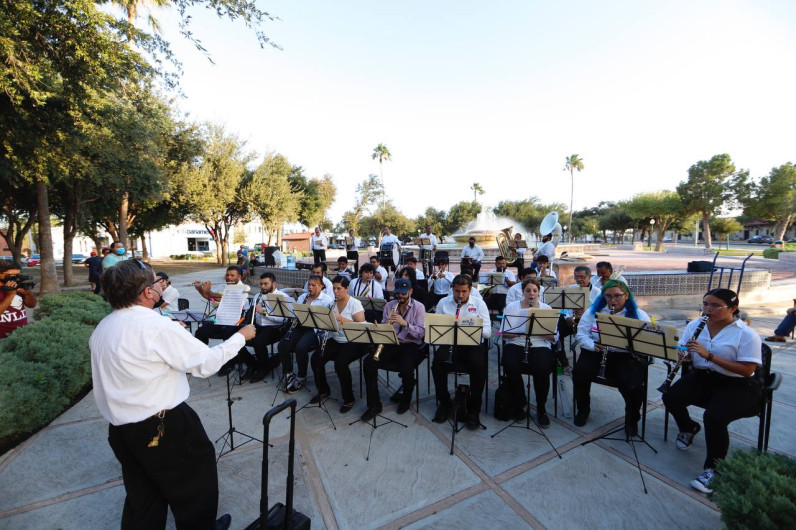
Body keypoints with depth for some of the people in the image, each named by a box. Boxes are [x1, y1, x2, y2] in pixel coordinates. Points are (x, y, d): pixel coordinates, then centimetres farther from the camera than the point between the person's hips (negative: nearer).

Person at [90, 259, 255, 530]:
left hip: (120, 430, 8)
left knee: (143, 497, 25)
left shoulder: (102, 328, 2)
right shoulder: (157, 326, -25)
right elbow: (206, 363, -21)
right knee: (193, 483, 19)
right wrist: (240, 336, -8)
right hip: (162, 427, -7)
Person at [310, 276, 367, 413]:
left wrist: (341, 318, -29)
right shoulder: (332, 303, 5)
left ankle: (349, 399, -6)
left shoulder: (355, 303, -12)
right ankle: (323, 391, 13)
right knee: (315, 359, -12)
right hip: (336, 340, 6)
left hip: (354, 342, -6)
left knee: (340, 363, -29)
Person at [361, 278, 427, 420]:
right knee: (368, 361, -20)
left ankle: (406, 399, 4)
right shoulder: (389, 306, 8)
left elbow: (421, 333, -11)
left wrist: (405, 323, -25)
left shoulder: (418, 307, -3)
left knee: (406, 367, -32)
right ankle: (374, 405, -6)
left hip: (411, 345, -3)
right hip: (391, 343, 4)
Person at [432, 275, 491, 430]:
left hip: (473, 344, -1)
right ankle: (445, 403, 0)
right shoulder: (443, 303, 8)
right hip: (448, 343, 1)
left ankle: (473, 410, -7)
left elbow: (487, 332, -4)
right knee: (437, 363, -27)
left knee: (479, 365, -30)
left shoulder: (479, 304, 4)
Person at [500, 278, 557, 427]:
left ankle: (541, 409, -2)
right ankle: (521, 404, 0)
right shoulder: (511, 307, 6)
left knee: (542, 370, -30)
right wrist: (520, 331, -18)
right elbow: (504, 333, 0)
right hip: (516, 344, 0)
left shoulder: (546, 309, 9)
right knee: (511, 368, -29)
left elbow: (553, 338, 1)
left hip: (540, 346, 0)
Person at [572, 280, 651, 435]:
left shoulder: (639, 315, 2)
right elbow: (581, 335, 1)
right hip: (596, 352, 1)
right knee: (580, 373, -26)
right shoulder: (594, 311, 5)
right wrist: (593, 345, -19)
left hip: (627, 356, -1)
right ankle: (583, 409, 7)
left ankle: (632, 419, 10)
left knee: (633, 386, -27)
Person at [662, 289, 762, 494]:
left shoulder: (747, 335, -12)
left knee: (714, 417, -29)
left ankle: (712, 469, -6)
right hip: (702, 377, 5)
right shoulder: (694, 326, 2)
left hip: (737, 385, -4)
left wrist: (709, 355, -29)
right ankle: (688, 428, 16)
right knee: (671, 397, -19)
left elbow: (747, 370, -19)